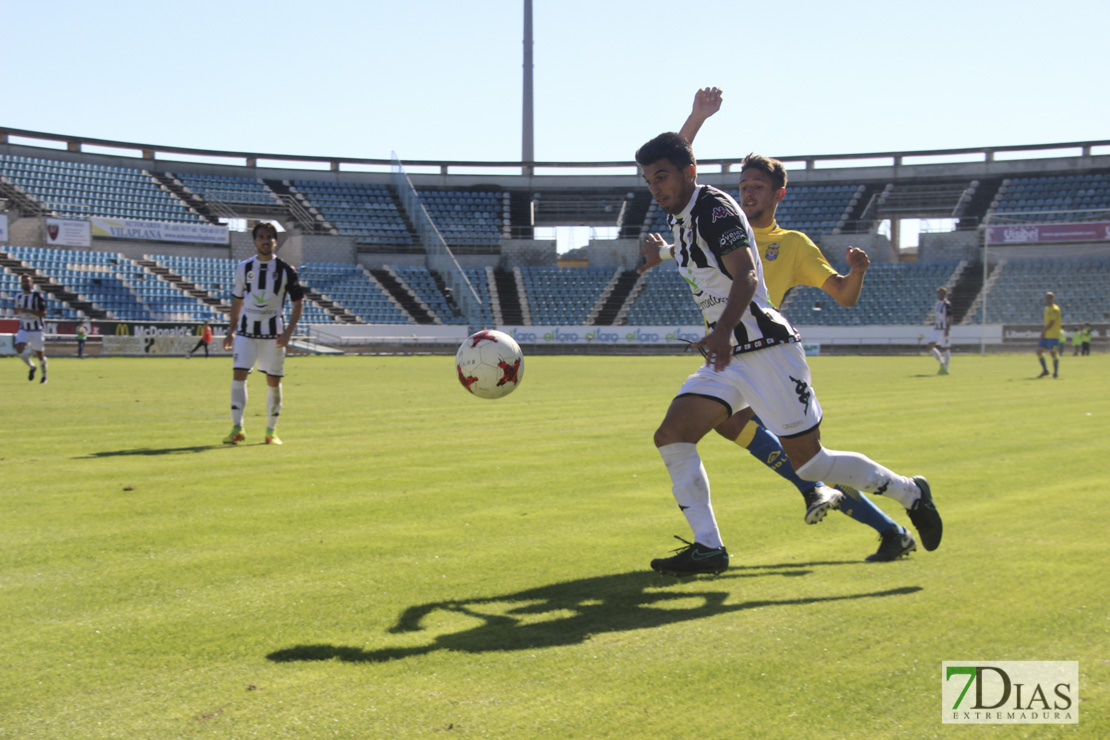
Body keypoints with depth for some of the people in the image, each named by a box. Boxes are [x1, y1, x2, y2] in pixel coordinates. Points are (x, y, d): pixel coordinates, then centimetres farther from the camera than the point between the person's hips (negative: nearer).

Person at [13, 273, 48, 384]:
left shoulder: (38, 296, -10)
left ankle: (44, 374, 30)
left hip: (36, 330, -4)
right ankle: (31, 367, 6)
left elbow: (43, 313, -16)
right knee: (19, 349, -19)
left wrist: (27, 310, -26)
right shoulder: (19, 297, 8)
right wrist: (17, 311, -2)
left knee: (40, 354, 4)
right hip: (24, 330, 4)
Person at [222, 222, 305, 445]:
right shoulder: (243, 268, 6)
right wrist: (231, 332, 12)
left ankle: (271, 430, 14)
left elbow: (298, 301, 1)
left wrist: (289, 331, -9)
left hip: (273, 332, -1)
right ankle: (237, 428, -9)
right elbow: (237, 300, 15)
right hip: (247, 329, 1)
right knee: (238, 375, -12)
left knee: (274, 381, 2)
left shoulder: (285, 270, -1)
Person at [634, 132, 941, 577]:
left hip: (766, 348, -9)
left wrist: (723, 331, -44)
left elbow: (746, 276, -28)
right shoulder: (681, 219, 14)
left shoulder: (714, 209, -14)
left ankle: (909, 493, 20)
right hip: (727, 355, 9)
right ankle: (708, 549, -6)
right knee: (671, 436, -9)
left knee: (809, 462, -2)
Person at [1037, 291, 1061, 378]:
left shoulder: (1054, 309, -10)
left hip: (1053, 335, -9)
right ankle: (1045, 370, 11)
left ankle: (1056, 373, 0)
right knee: (1039, 351, 4)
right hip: (1046, 335, 9)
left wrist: (1044, 331, -11)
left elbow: (1052, 322, -15)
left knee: (1053, 352, -7)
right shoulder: (1047, 308, 17)